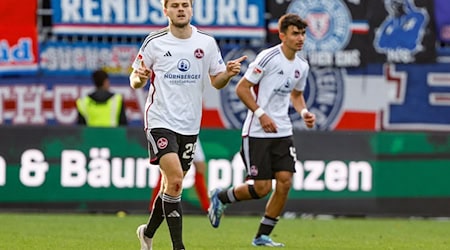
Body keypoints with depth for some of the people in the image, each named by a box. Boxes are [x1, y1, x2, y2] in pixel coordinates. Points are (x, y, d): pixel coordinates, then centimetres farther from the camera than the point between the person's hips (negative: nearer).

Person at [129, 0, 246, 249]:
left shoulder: (207, 42, 4)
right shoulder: (154, 42, -4)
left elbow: (216, 81, 11)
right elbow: (135, 81, 4)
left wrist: (228, 74, -11)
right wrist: (139, 78, -20)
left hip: (189, 125, 4)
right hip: (160, 121, -4)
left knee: (171, 185, 12)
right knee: (175, 180, -19)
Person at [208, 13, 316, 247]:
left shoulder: (302, 67, 8)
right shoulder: (268, 57, -13)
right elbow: (242, 88, -11)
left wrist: (304, 112, 6)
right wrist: (261, 114, -18)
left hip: (283, 132, 6)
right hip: (257, 132, -6)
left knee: (284, 182, -6)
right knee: (262, 187, -8)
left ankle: (262, 236, 7)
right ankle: (221, 197, 21)